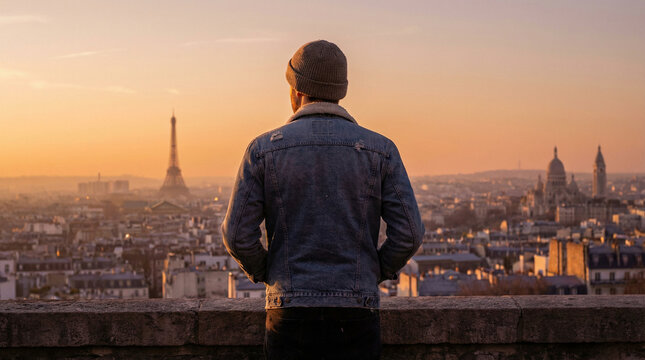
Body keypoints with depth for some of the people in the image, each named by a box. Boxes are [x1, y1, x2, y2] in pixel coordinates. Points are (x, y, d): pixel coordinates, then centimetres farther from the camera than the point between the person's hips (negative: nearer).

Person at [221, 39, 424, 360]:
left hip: (289, 314, 0)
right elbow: (409, 233, -5)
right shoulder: (380, 150, 1)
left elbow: (237, 234, -3)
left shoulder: (263, 149, -1)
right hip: (355, 315, 1)